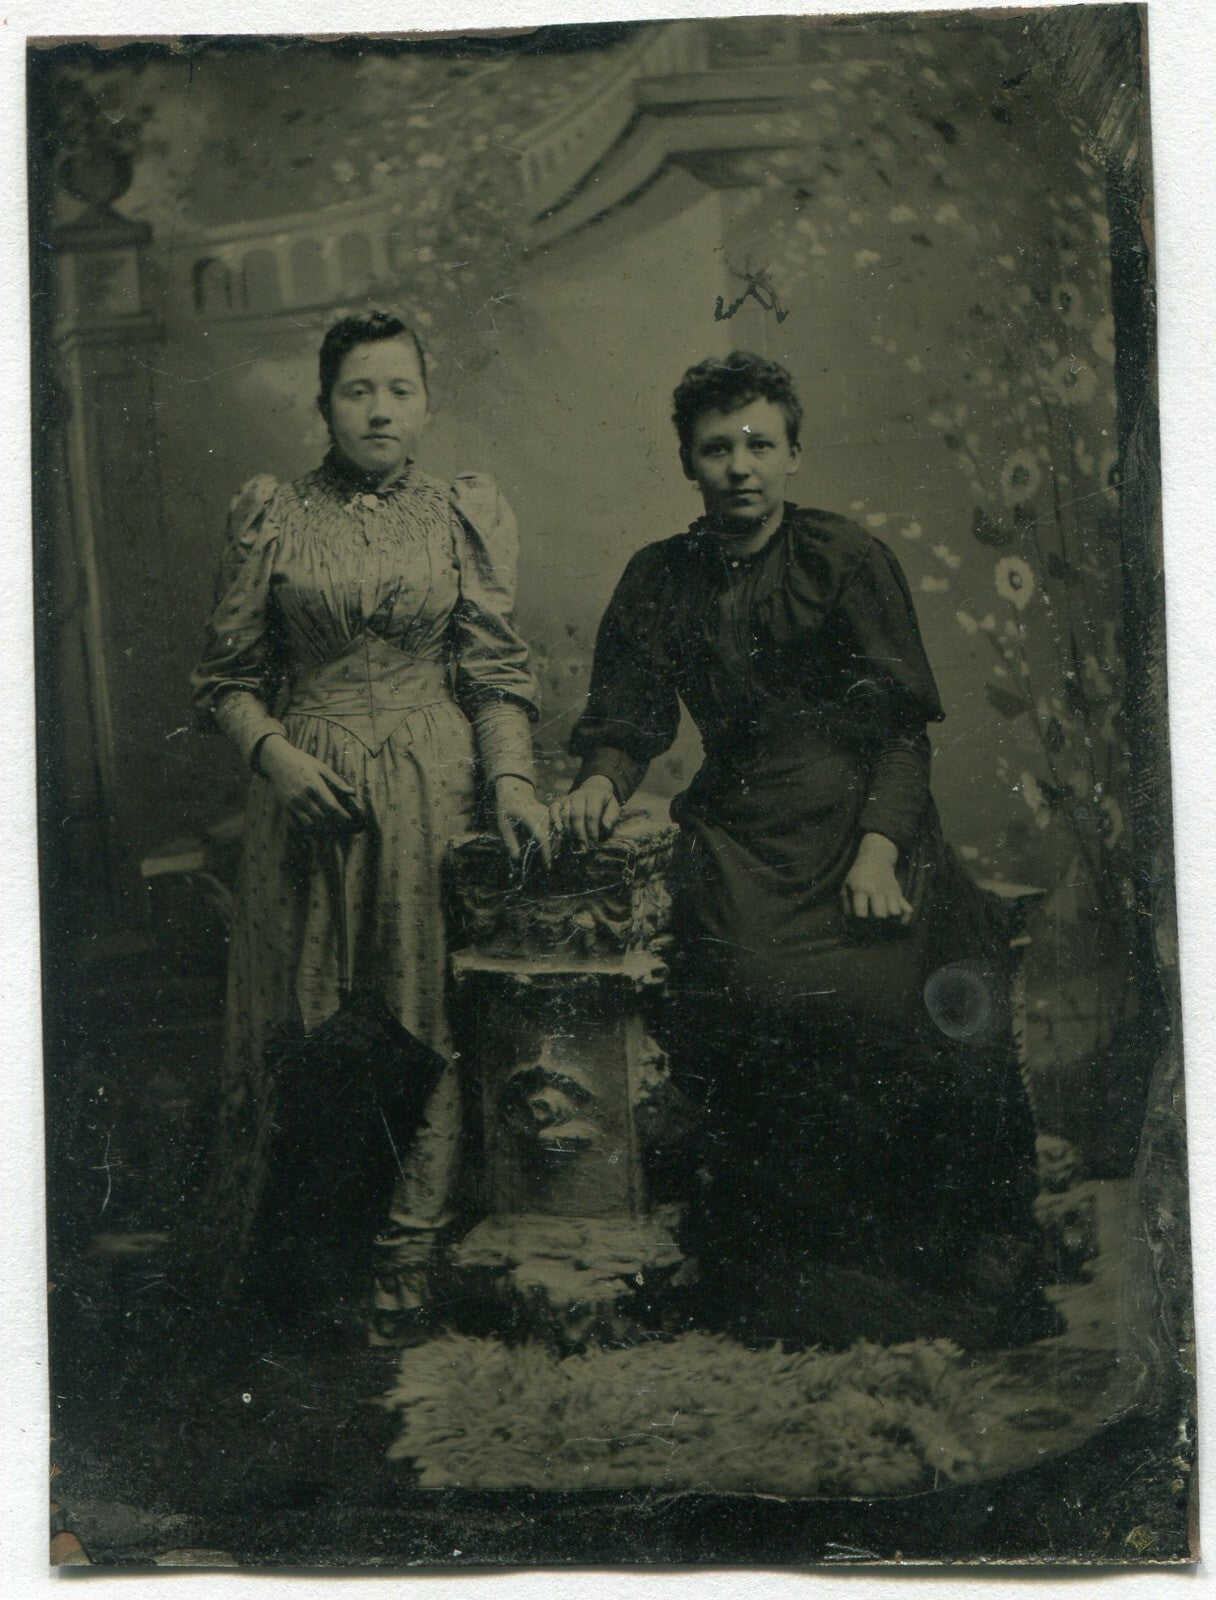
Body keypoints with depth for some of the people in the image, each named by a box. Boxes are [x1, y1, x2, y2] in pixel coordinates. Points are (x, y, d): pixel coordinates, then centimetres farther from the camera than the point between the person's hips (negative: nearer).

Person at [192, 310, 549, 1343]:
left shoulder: (467, 515, 6)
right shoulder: (272, 517, 5)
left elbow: (496, 673, 3)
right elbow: (229, 675, 7)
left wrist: (513, 778, -11)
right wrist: (275, 753, -10)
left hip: (434, 790, 0)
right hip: (305, 789, 0)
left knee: (423, 1011, 2)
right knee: (298, 1017, 4)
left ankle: (405, 1255, 12)